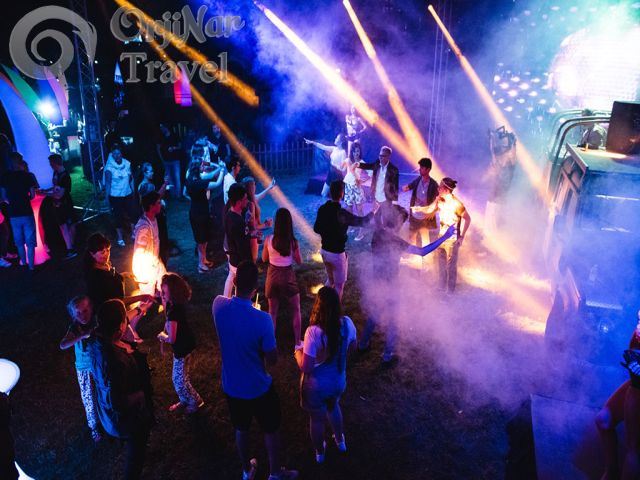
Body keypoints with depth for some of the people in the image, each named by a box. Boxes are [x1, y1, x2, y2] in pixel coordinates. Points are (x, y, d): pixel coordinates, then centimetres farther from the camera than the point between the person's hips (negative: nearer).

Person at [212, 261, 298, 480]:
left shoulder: (219, 305, -20)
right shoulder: (262, 319, -32)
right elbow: (272, 360, -18)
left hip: (231, 386, 4)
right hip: (258, 388, -4)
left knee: (241, 429, 28)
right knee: (271, 430, 23)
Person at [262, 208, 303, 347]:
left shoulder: (269, 239, -12)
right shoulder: (293, 242, -16)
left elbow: (264, 259, 3)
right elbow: (299, 261, -3)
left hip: (273, 276, 2)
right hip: (287, 277, -2)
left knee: (272, 312, 18)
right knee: (296, 309, 19)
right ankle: (297, 342, 23)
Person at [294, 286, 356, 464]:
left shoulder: (314, 331, -33)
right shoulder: (347, 323, -17)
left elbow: (305, 367, -27)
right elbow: (352, 345, 3)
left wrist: (298, 352, -8)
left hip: (316, 386, -4)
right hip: (338, 381, 4)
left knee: (317, 418, 24)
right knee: (333, 406, 36)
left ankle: (320, 452, 49)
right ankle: (340, 440, 57)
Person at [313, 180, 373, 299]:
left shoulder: (322, 209, -6)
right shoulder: (341, 213, -25)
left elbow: (316, 229, 5)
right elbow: (362, 221, -17)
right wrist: (374, 211, -2)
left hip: (324, 250, 7)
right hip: (337, 254, -7)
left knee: (330, 280, 26)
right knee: (339, 285, 12)